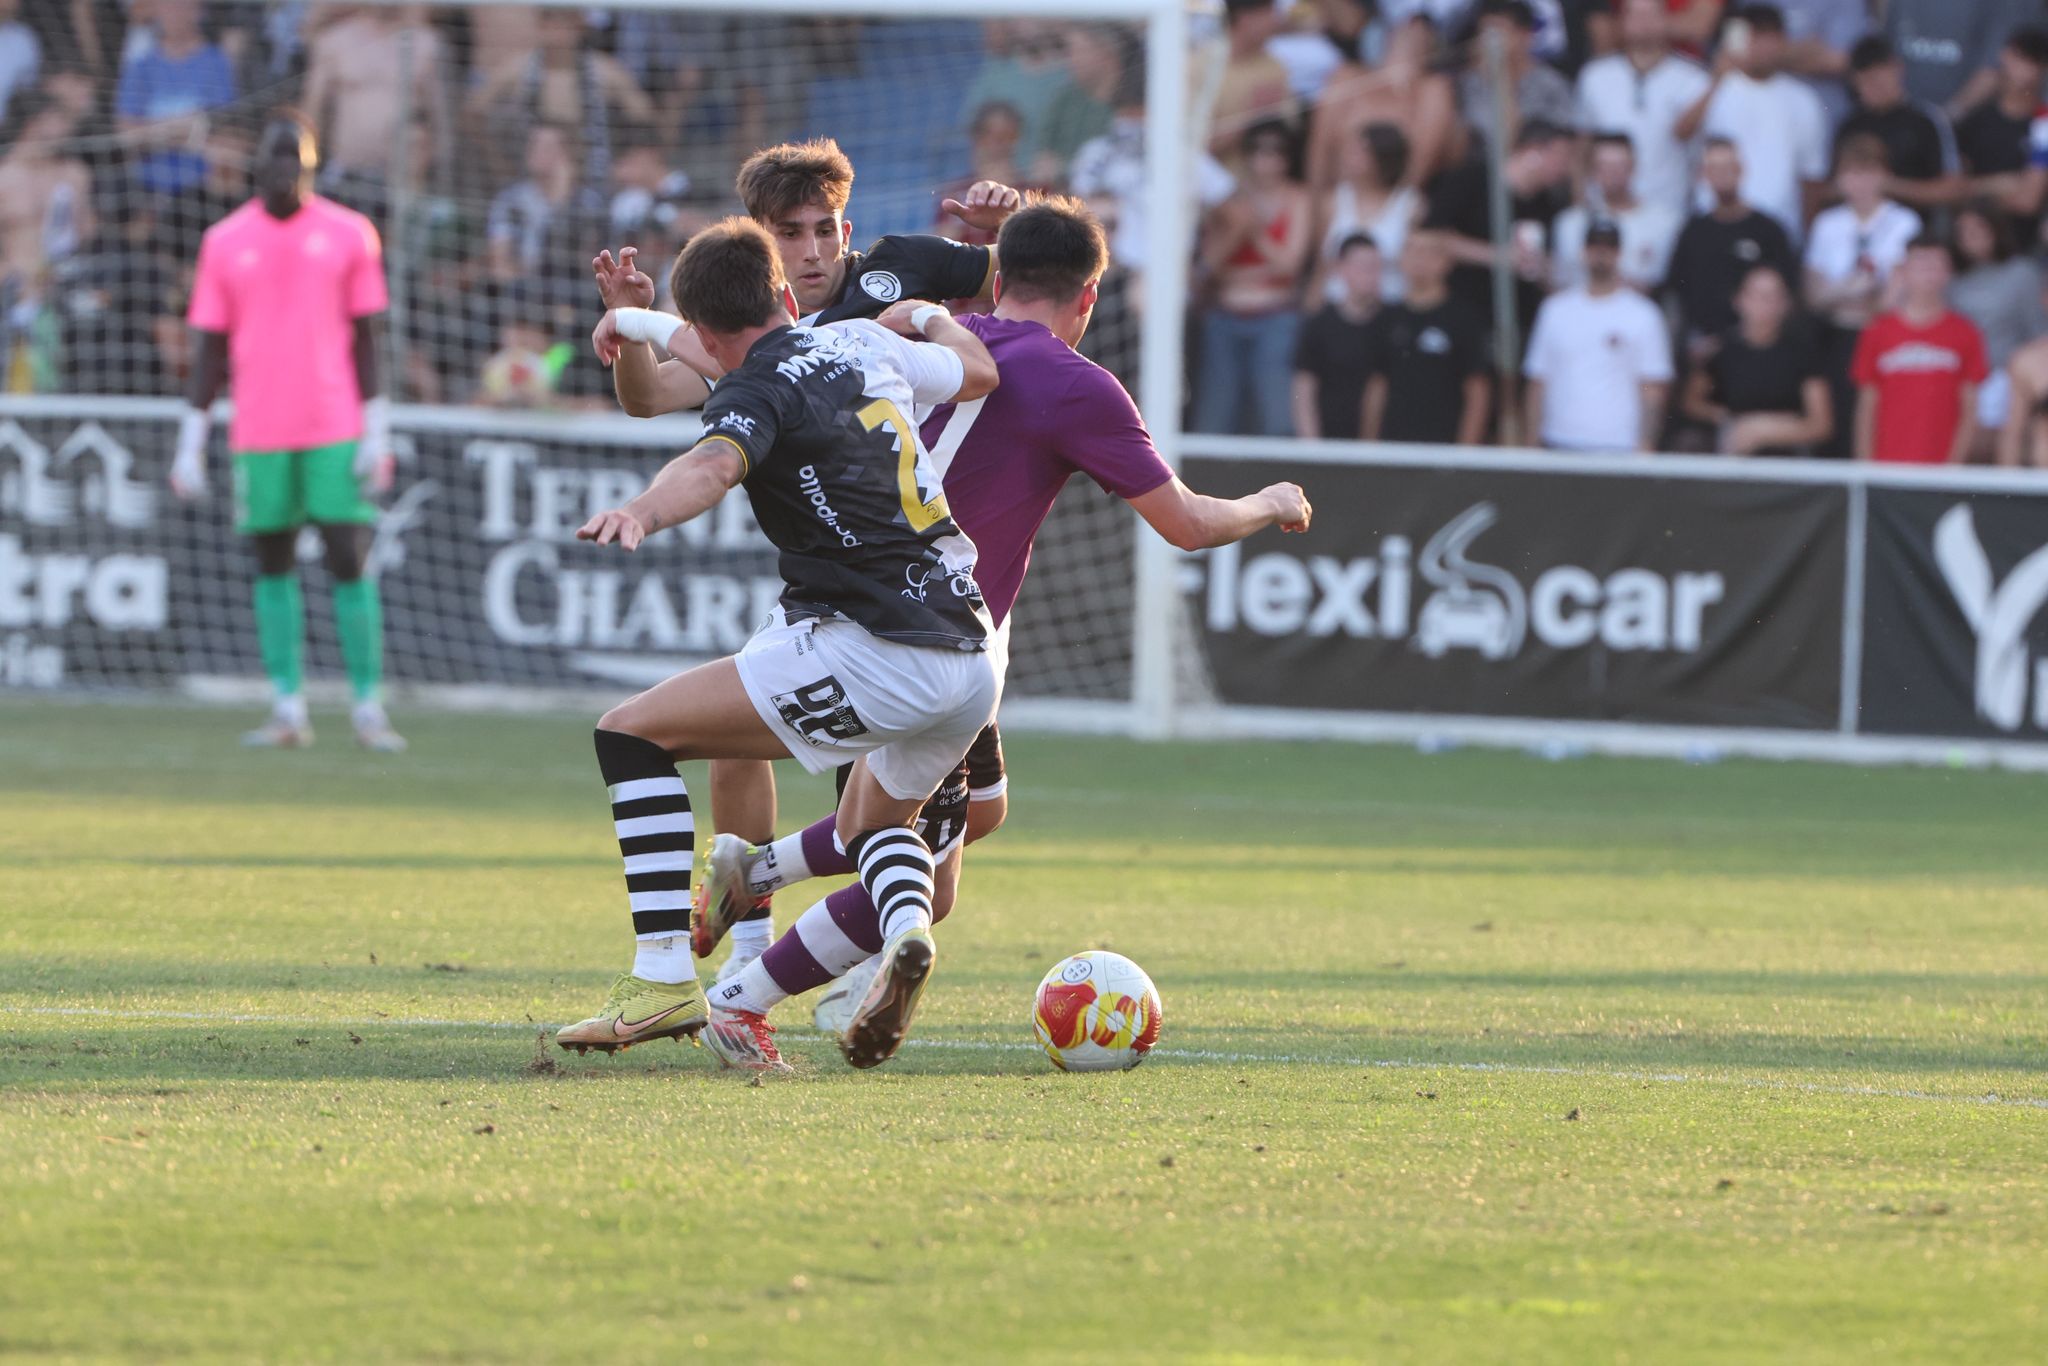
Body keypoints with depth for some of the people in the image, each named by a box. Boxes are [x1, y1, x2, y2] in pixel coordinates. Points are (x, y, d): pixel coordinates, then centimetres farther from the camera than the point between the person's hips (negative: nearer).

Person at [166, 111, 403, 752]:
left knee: (350, 560, -6)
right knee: (274, 564, 3)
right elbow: (208, 350, 8)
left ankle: (368, 707, -2)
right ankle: (288, 708, 7)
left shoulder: (348, 235, 3)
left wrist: (377, 434, -2)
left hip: (336, 429, -1)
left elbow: (366, 341, 4)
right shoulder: (225, 241, 5)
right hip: (259, 434, 1)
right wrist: (190, 445, 4)